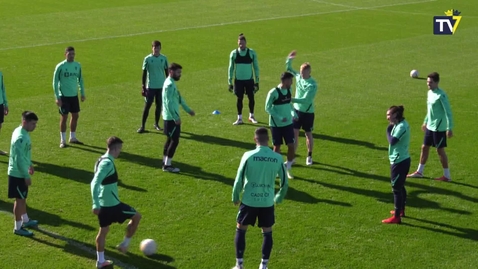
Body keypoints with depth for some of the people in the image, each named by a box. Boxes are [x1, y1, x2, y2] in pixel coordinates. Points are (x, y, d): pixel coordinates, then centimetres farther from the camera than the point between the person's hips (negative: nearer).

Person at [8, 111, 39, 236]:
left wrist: (30, 164, 26)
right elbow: (19, 159, -27)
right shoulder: (20, 138, -27)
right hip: (18, 174, -10)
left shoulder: (22, 132, 4)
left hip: (20, 172, 10)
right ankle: (18, 228, 9)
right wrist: (26, 176, -22)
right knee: (19, 200, 0)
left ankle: (25, 220, 38)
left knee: (22, 198, 23)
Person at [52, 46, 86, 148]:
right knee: (64, 117, -2)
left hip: (74, 95, 5)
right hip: (64, 96, -5)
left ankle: (73, 137, 25)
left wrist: (82, 93, 13)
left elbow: (80, 79, 15)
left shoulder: (77, 65, 4)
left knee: (75, 116, 10)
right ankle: (63, 140, 8)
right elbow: (55, 82, -7)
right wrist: (57, 97, -11)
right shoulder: (60, 66, -10)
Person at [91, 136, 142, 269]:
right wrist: (96, 205, -28)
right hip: (112, 204, -9)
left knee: (103, 230, 18)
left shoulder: (101, 160, 8)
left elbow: (95, 183, 19)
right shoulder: (108, 163, -21)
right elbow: (95, 184, -28)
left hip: (103, 204, 9)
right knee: (136, 216, 9)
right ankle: (124, 244, 18)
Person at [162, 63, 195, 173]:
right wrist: (176, 118, -26)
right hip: (171, 118, -10)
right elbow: (169, 103, -25)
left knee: (170, 139, 16)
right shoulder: (169, 84, -19)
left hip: (171, 117, 10)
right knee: (174, 141, -6)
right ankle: (167, 165, -1)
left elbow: (179, 99, 22)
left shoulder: (171, 83, 13)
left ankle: (165, 163, 23)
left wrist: (188, 110, 26)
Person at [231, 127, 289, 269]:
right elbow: (284, 183, 3)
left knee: (240, 230, 17)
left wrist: (235, 198, 7)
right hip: (268, 202, 2)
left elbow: (239, 180, -9)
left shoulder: (248, 156, -13)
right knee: (267, 233, 18)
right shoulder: (278, 158, -5)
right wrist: (278, 198, 20)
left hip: (249, 201, -1)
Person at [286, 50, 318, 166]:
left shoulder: (312, 84, -21)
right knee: (294, 133, 4)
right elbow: (288, 68, 11)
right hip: (297, 110, 5)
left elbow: (305, 99, -28)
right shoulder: (298, 76, -4)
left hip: (308, 112, -5)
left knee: (308, 134, 10)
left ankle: (309, 156, 26)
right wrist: (289, 59, -6)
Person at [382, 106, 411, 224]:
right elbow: (393, 140, 11)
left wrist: (388, 130, -15)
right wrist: (391, 128, 1)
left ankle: (396, 217, -2)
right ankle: (401, 210, 38)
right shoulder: (400, 124, 10)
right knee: (400, 187, 23)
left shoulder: (402, 126, -20)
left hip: (399, 162, -11)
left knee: (396, 188, -5)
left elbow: (392, 141, -26)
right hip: (402, 160, 11)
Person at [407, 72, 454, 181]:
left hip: (439, 128, -8)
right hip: (430, 126, 8)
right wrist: (425, 121, 26)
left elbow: (448, 112, -20)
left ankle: (447, 175, 12)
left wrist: (450, 128, -22)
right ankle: (419, 172, 28)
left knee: (440, 150, 0)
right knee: (424, 147, 15)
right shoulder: (430, 92, 6)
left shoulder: (441, 95, -20)